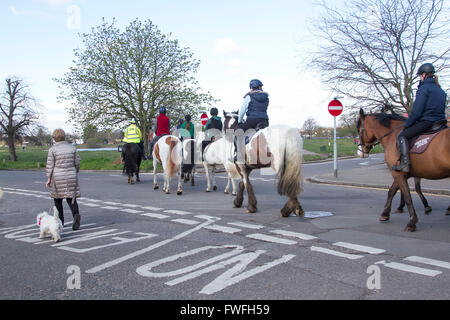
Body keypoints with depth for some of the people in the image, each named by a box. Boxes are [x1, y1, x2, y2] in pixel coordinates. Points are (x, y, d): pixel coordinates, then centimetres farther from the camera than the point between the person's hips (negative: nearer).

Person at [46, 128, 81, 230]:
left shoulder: (52, 149, -6)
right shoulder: (72, 148, 1)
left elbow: (50, 165, -7)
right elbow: (77, 163, 3)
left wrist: (48, 179, -2)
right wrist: (75, 174, 18)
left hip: (57, 178, -2)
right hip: (70, 176, 2)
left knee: (57, 199, 15)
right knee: (71, 198, 7)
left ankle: (60, 221, 22)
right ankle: (76, 214, -20)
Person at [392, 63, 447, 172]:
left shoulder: (424, 88, -7)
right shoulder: (442, 91, 19)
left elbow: (416, 112, -13)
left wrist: (406, 125, -2)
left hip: (426, 122, -9)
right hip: (441, 122, 9)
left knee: (402, 136, -10)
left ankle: (404, 163, -24)